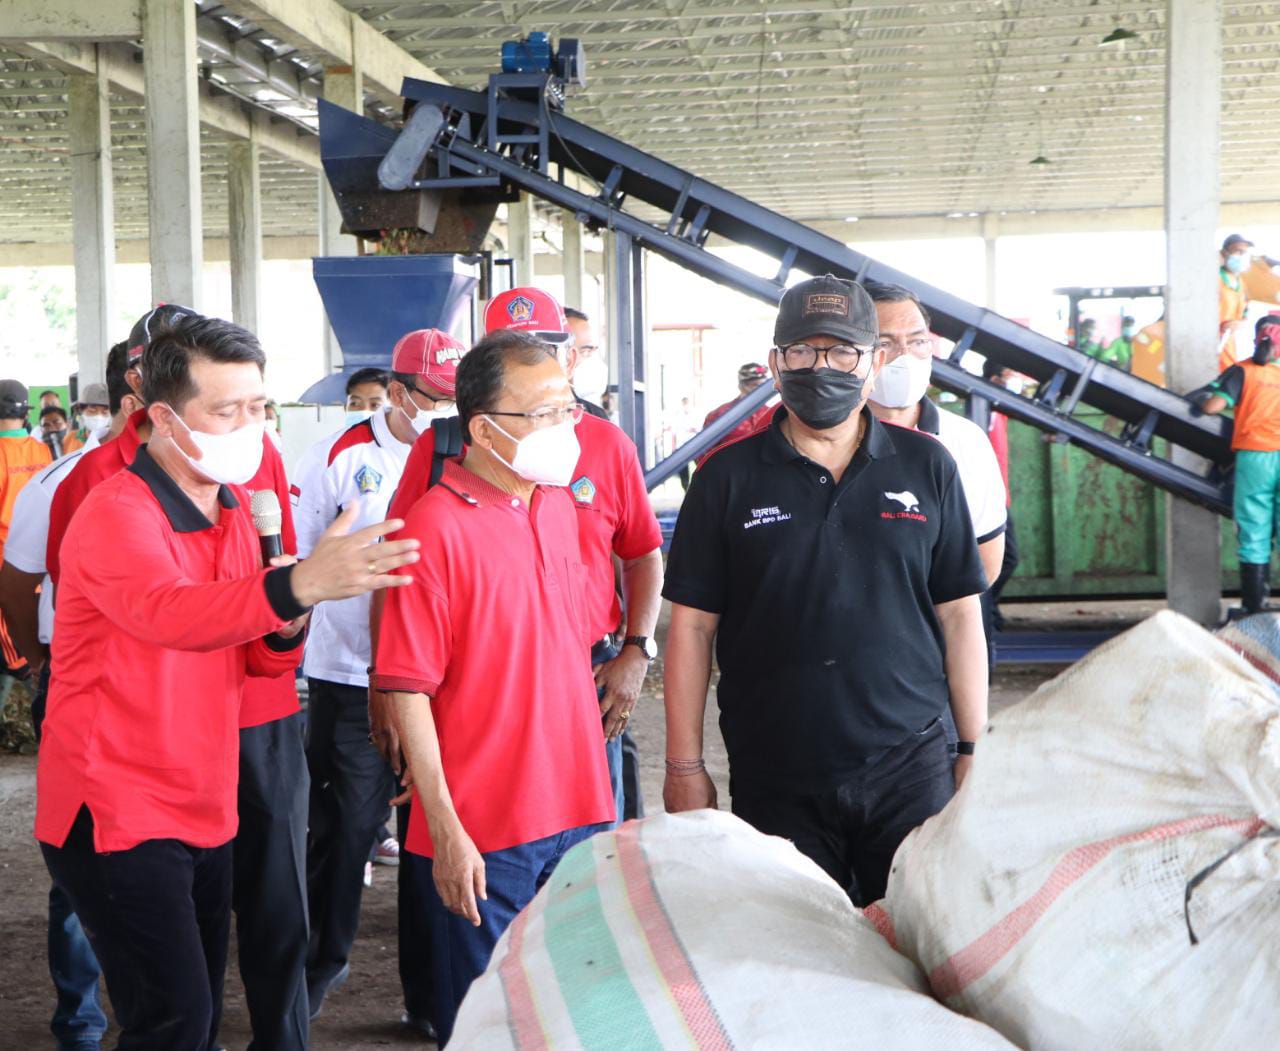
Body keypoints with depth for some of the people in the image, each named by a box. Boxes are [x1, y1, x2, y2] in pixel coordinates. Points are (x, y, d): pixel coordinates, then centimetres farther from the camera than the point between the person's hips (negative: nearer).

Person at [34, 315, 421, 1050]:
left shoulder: (234, 511, 9)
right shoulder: (117, 515, -18)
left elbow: (259, 658, 14)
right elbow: (168, 612, -40)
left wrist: (286, 627, -11)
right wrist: (296, 586, -57)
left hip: (204, 809, 8)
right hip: (118, 816, -8)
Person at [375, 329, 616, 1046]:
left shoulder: (559, 504, 8)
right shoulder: (438, 525, -14)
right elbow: (407, 689, -15)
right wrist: (445, 830, -16)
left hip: (576, 814, 7)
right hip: (483, 832, -6)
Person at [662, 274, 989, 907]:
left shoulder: (926, 467, 6)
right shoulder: (728, 478, 3)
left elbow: (959, 615, 8)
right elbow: (692, 625, 3)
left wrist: (973, 750, 5)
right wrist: (684, 767, -1)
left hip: (911, 769, 1)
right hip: (774, 781, -1)